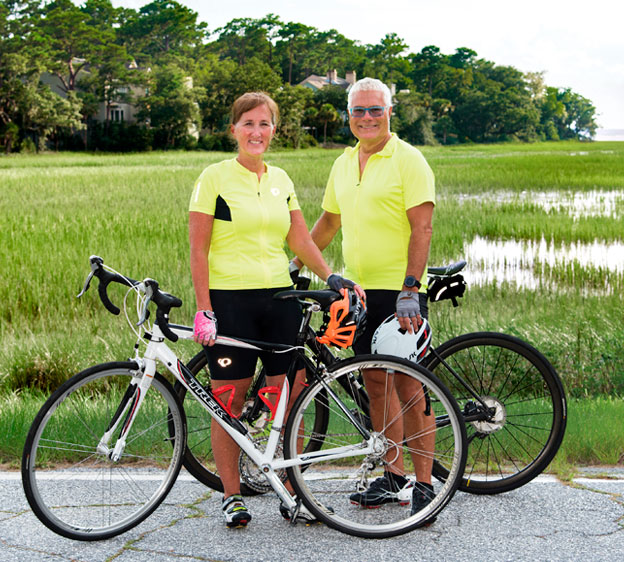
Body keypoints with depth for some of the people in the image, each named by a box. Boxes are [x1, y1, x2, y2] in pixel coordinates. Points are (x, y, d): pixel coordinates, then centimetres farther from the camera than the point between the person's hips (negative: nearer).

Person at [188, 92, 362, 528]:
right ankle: (232, 497, 13)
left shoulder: (280, 180, 13)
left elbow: (301, 239, 12)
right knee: (229, 402, 1)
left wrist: (331, 276, -4)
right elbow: (199, 249, -5)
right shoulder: (215, 177, -2)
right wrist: (204, 310, -12)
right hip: (231, 299, -4)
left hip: (280, 296, 5)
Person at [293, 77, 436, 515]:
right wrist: (295, 265, 26)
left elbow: (422, 227, -14)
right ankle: (393, 478, 19)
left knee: (408, 386, -5)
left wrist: (410, 289, -21)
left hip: (399, 291, -7)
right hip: (359, 290, 7)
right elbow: (329, 221, 26)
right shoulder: (344, 163, 14)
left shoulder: (408, 160, -7)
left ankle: (423, 484, 3)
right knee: (376, 382, 10)